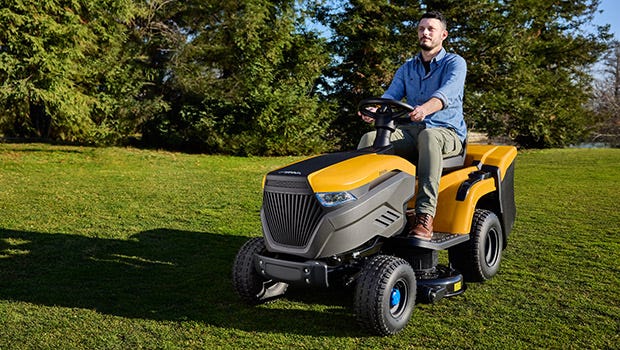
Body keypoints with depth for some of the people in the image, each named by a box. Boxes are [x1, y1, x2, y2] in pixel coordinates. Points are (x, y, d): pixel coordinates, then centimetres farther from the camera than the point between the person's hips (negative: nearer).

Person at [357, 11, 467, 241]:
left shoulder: (454, 63, 1)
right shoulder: (406, 69, 17)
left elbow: (447, 92, -21)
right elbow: (391, 95, 1)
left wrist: (425, 109, -44)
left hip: (446, 134, -4)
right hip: (411, 132, 4)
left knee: (428, 136, -41)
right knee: (370, 139, -22)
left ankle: (425, 216, -47)